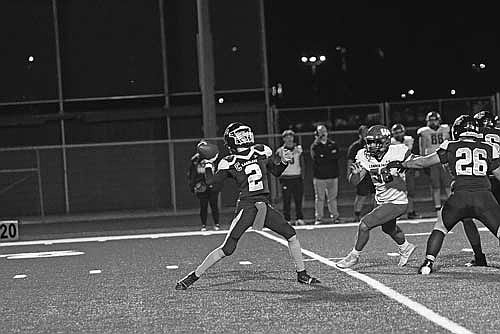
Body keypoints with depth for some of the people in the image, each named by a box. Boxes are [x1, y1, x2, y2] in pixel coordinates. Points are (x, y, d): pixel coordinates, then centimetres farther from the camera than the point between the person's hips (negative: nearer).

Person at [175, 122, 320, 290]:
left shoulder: (261, 152, 8)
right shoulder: (229, 163, -4)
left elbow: (276, 172, 20)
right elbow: (210, 181, -5)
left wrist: (284, 162, 3)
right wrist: (208, 164, 1)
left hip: (265, 206, 5)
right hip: (246, 207, -5)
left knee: (291, 235, 1)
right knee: (227, 249, -10)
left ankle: (302, 275, 17)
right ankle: (193, 277, -1)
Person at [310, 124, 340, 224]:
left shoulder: (333, 144, 13)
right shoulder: (314, 146, 2)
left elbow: (335, 157, 3)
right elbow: (316, 158, -11)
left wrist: (324, 157, -3)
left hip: (332, 175, 3)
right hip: (319, 176, -3)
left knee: (333, 197, 6)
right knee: (319, 198, -1)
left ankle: (335, 216, 12)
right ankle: (318, 218, 4)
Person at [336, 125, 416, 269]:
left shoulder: (398, 152, -23)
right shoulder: (364, 156, -10)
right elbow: (354, 181, -10)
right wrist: (355, 173, -33)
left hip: (396, 203, -7)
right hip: (382, 201, 7)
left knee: (364, 225, -13)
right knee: (388, 228, 31)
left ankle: (354, 256, 9)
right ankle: (406, 248, 61)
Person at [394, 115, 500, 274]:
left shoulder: (451, 147, 13)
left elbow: (424, 162, 13)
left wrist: (401, 164, 27)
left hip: (460, 195, 0)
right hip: (484, 195, 0)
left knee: (440, 227, 22)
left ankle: (428, 262, 14)